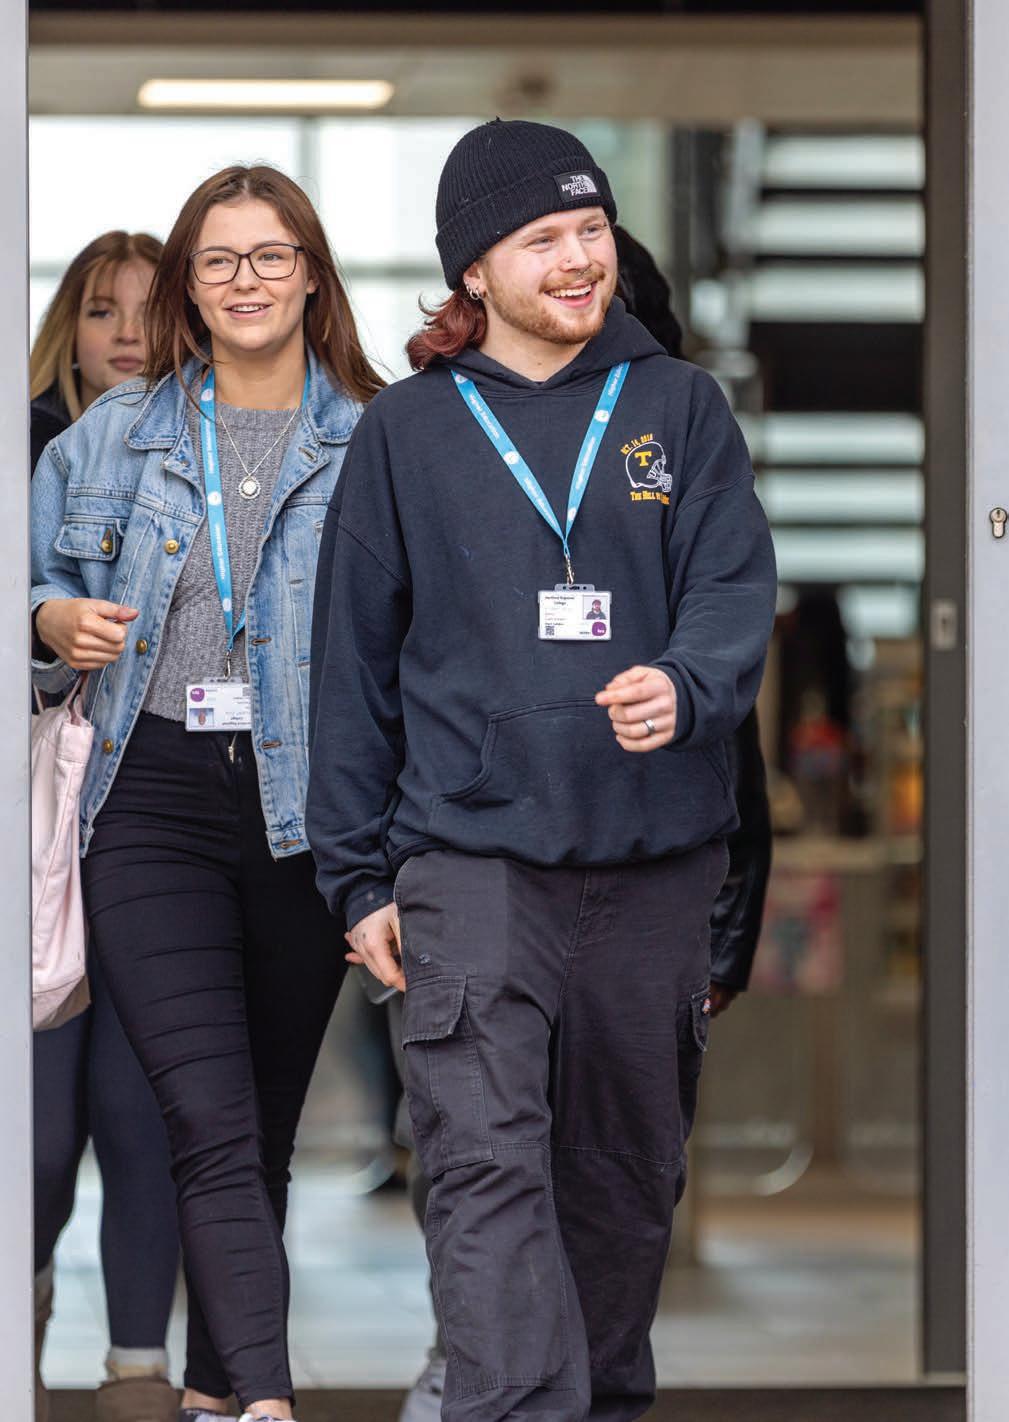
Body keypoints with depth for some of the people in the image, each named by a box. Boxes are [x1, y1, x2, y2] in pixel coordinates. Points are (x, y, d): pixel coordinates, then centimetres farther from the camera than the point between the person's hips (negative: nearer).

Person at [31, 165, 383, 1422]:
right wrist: (58, 623, -4)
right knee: (210, 1124, -13)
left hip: (308, 808, 0)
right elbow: (37, 576, 19)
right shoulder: (113, 436, 11)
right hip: (153, 807, 0)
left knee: (264, 1127, 9)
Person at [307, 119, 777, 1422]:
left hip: (655, 852, 2)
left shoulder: (679, 407, 7)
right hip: (471, 853, -2)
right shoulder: (406, 433, 5)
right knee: (487, 1170, -15)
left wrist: (685, 686, -25)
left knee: (629, 1168, 13)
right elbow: (354, 662, 8)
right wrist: (359, 875, 5)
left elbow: (736, 586, -2)